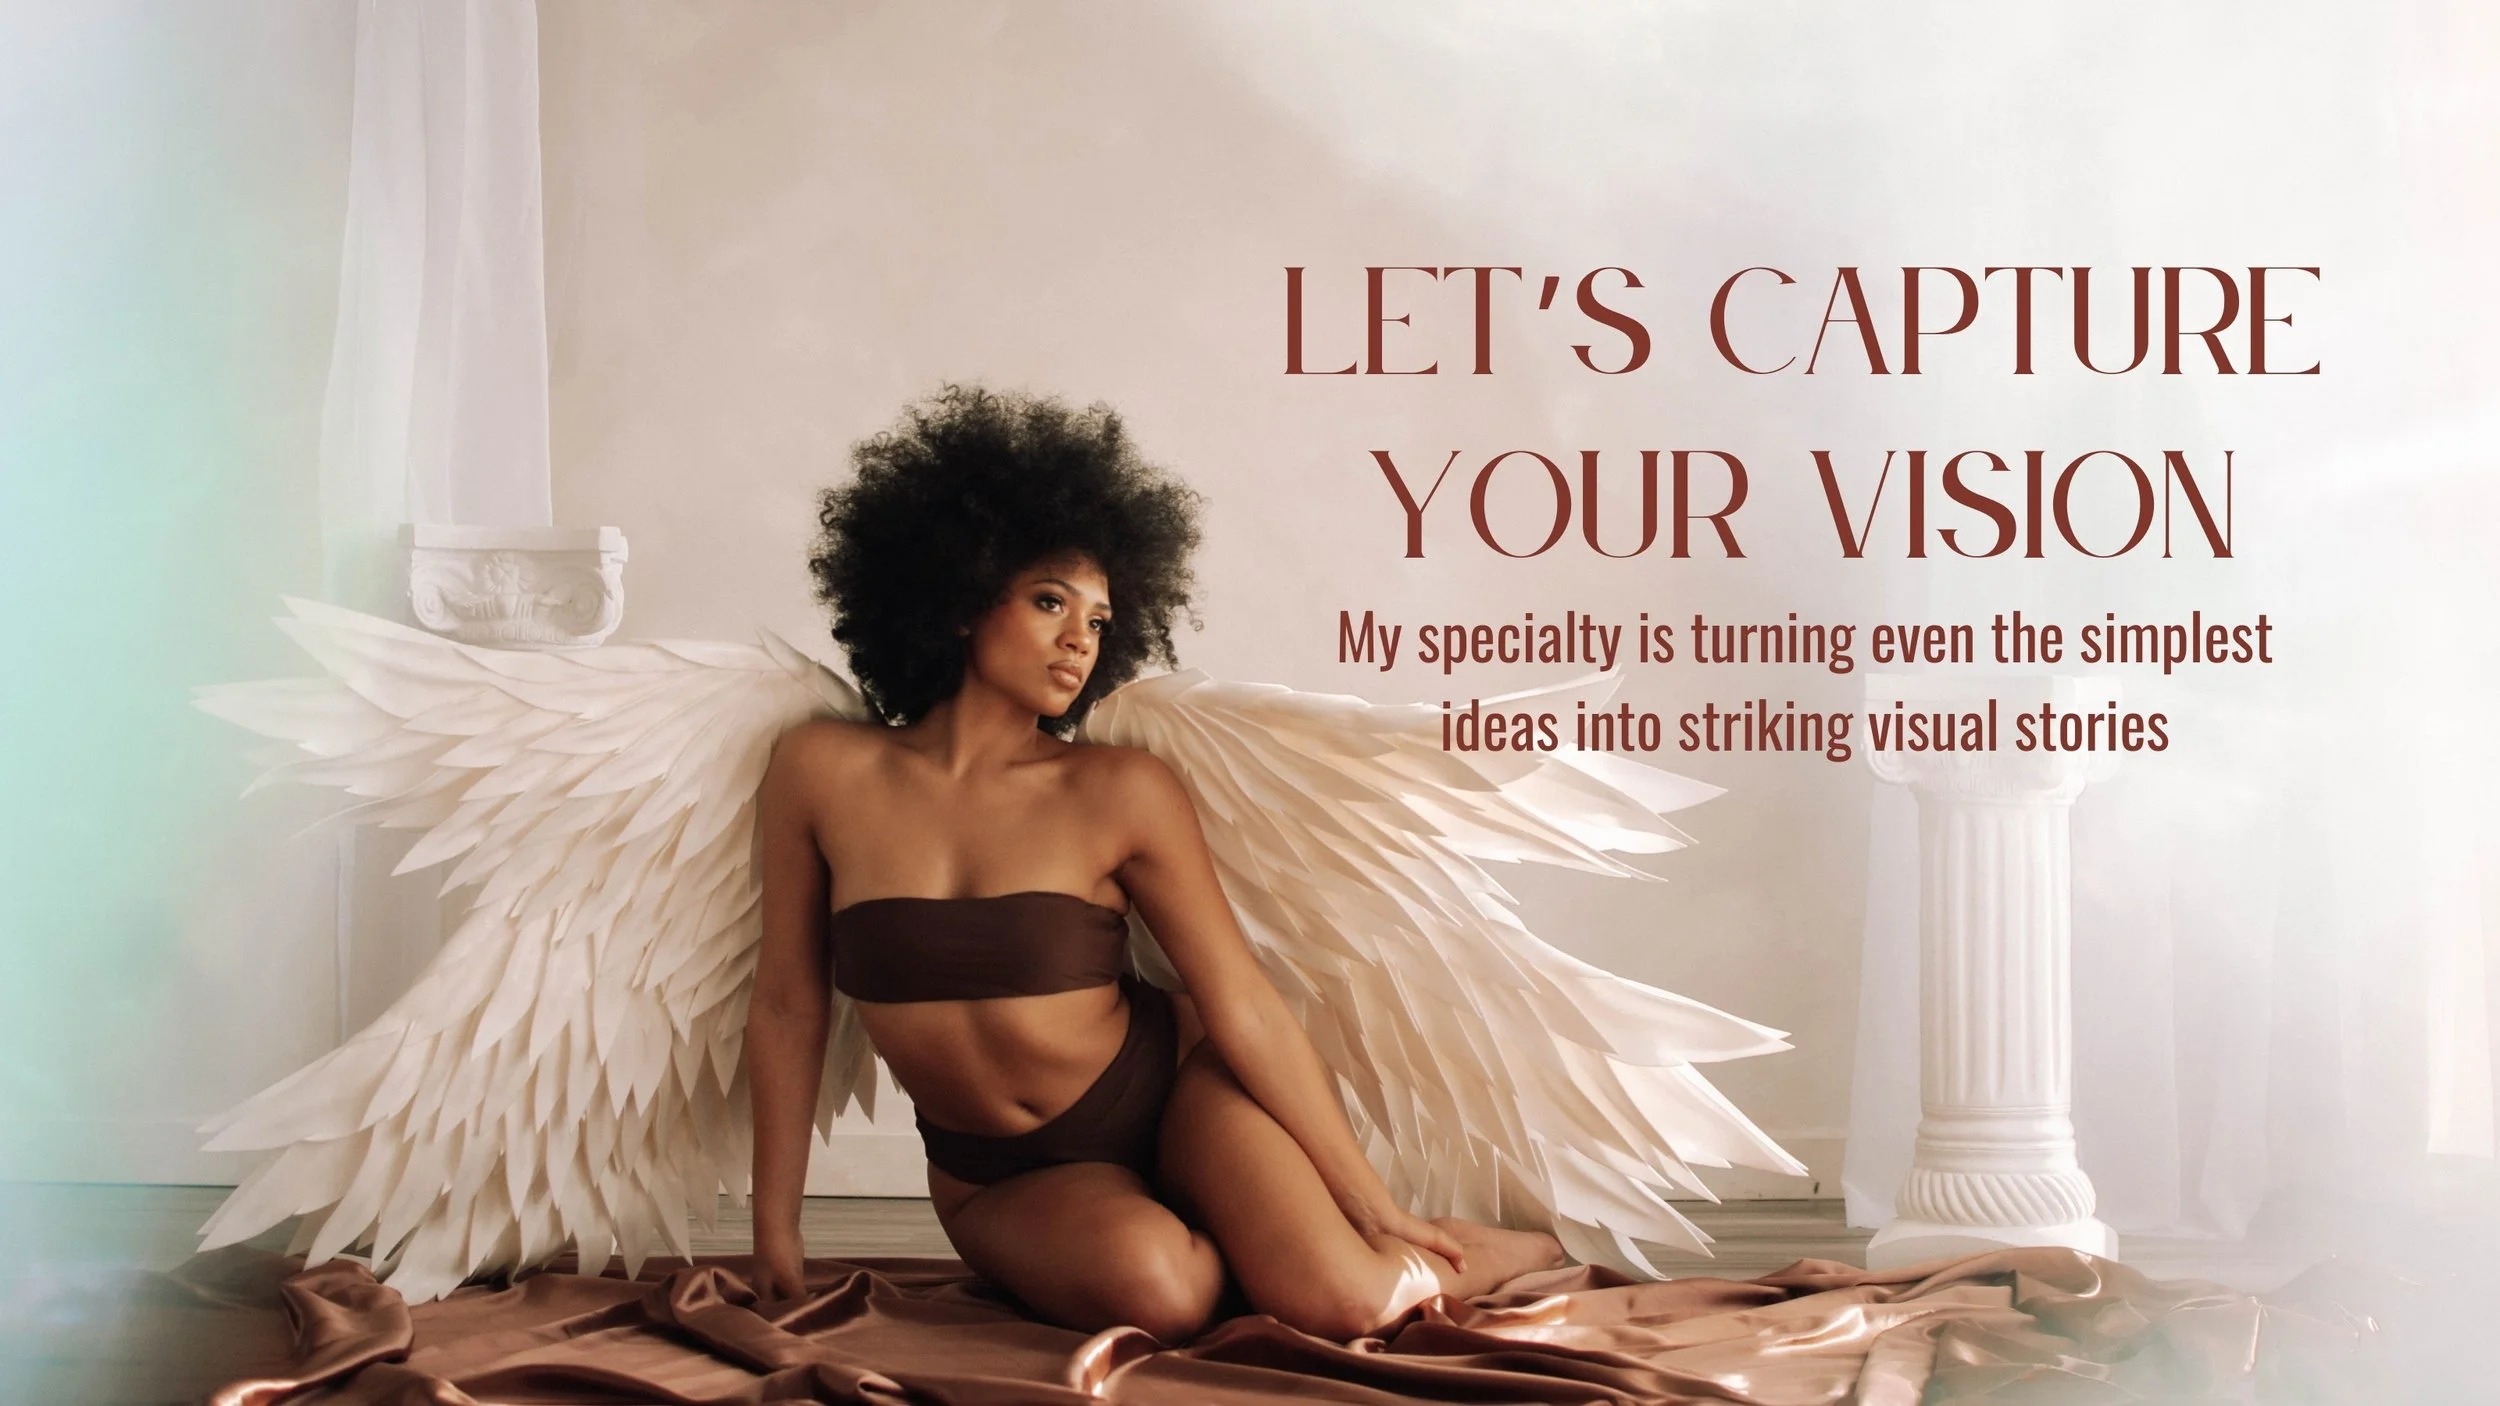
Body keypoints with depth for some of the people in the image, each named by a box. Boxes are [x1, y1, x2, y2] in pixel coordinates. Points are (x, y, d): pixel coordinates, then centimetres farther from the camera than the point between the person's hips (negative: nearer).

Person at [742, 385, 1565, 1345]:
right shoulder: (823, 772, -9)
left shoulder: (1123, 794, -12)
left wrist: (1377, 1210, -9)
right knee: (1153, 1287, -33)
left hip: (1172, 1088, 0)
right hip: (1004, 1179, 0)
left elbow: (1246, 1012, -10)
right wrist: (774, 1237, 1)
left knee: (1339, 1306, -24)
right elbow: (789, 1005, -1)